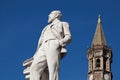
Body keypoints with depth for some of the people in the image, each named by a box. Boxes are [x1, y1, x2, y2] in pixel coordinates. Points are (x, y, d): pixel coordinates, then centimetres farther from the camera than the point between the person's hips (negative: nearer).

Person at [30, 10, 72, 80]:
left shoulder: (63, 24, 26)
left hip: (54, 46, -5)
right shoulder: (47, 28, 41)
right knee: (35, 68, -19)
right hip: (44, 48, 5)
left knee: (53, 71, -24)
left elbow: (68, 37, 9)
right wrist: (37, 54, 12)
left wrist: (60, 42, -11)